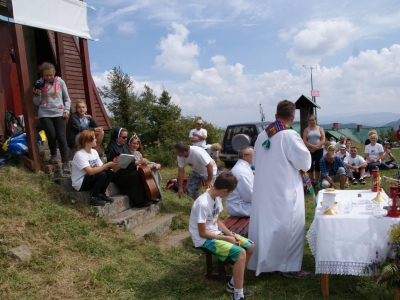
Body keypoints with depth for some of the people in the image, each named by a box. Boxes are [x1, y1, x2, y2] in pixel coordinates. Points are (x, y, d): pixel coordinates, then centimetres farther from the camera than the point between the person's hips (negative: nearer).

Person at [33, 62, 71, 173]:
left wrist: (66, 110, -2)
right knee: (51, 136, -6)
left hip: (59, 113, 0)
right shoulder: (39, 83, 4)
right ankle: (53, 155, 24)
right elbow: (37, 102, 8)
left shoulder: (60, 82, 3)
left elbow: (67, 98, 10)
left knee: (61, 137, -9)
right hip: (45, 114, 1)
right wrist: (37, 95, -11)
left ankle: (65, 163, -8)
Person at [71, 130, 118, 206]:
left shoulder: (94, 151, 3)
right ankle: (94, 198, -13)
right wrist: (108, 164, -31)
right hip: (80, 184, -7)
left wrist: (111, 166, -20)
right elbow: (90, 171, -33)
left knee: (109, 172, -13)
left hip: (90, 179, 7)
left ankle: (101, 194, 2)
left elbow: (100, 167, 0)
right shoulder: (80, 154, -22)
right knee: (102, 174, -28)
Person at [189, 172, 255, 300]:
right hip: (205, 240, -9)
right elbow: (203, 233, -22)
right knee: (240, 253, -24)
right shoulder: (203, 204, -29)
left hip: (216, 232, 9)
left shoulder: (216, 197, -2)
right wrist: (227, 238, -15)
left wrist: (232, 235, -5)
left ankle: (233, 284, 16)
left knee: (250, 246, 3)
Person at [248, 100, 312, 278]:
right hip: (285, 191, -6)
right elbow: (305, 163, -7)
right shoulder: (290, 136, -15)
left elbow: (255, 162, 14)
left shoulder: (262, 135, 3)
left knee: (265, 224, 15)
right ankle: (290, 266, 14)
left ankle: (262, 261, 27)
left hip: (263, 191, 6)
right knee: (289, 227, 6)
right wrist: (296, 166, 13)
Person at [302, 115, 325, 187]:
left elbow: (323, 140, -3)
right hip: (309, 151, 0)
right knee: (310, 167, -1)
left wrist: (316, 147, -14)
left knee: (318, 166, 4)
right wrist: (312, 146, -18)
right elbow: (304, 141, -4)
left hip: (319, 150, 0)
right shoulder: (306, 130, 6)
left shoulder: (320, 129, 6)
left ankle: (316, 182, 14)